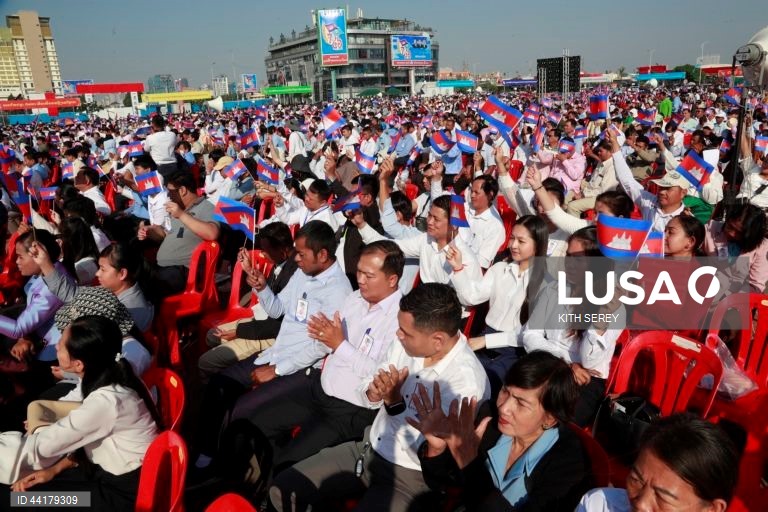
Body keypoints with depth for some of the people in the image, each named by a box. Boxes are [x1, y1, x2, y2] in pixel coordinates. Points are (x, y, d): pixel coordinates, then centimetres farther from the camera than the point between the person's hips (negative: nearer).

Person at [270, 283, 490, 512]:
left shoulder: (466, 380, -25)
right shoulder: (405, 343, -6)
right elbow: (368, 396, 5)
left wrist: (395, 403, -28)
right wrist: (373, 392, -17)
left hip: (408, 476, -6)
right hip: (368, 449, 6)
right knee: (282, 490, 0)